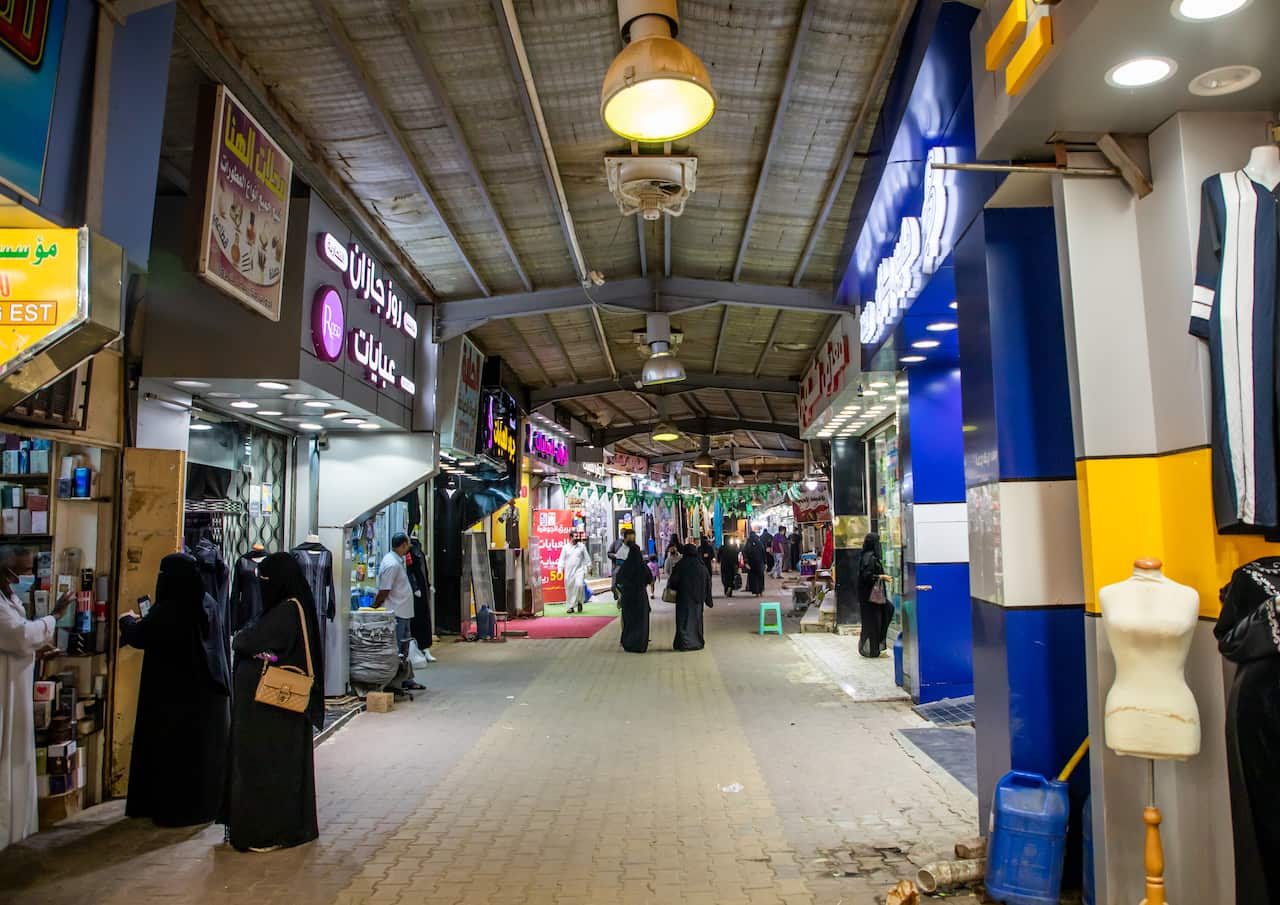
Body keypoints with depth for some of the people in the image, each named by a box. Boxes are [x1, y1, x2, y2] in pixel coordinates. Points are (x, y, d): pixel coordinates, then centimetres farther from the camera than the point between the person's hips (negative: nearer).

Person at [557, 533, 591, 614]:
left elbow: (586, 557, 10)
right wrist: (560, 570, -3)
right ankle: (570, 607, 13)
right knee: (569, 589, 2)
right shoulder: (566, 547, 5)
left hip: (579, 570, -1)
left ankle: (579, 601, 2)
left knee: (579, 585, -21)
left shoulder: (582, 546, 5)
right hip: (569, 572, 1)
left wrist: (589, 567, 9)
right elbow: (562, 559, 4)